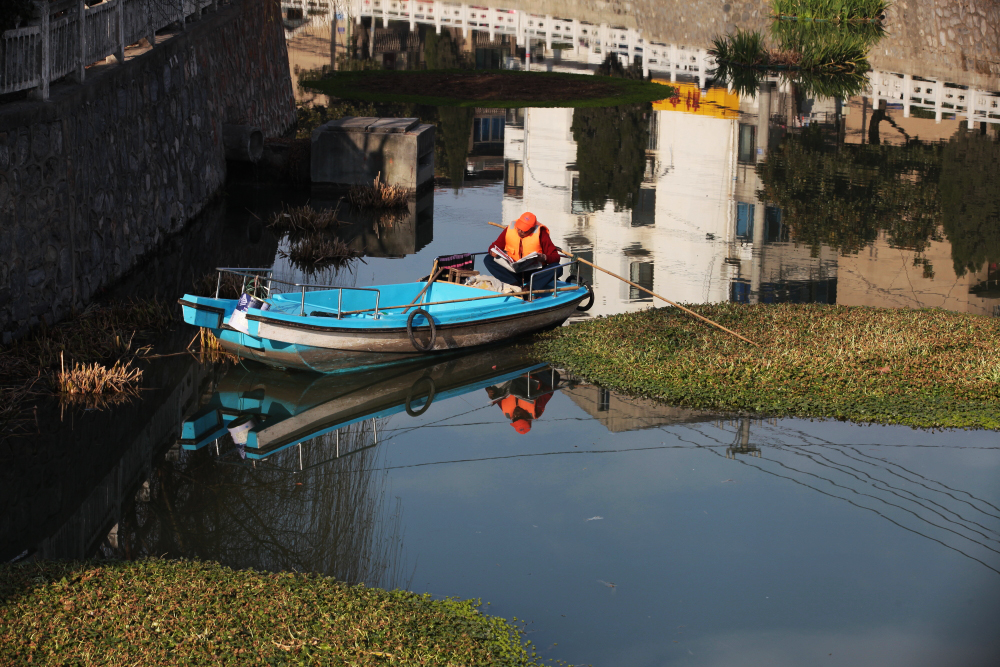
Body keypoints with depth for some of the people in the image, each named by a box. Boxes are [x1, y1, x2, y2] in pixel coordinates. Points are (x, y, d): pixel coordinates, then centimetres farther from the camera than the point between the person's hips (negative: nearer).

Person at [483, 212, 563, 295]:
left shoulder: (540, 233, -8)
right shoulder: (510, 229, -2)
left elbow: (555, 257, -10)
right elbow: (496, 245, 8)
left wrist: (544, 258, -33)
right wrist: (492, 250, -17)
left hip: (534, 273, -2)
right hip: (512, 273, 2)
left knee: (557, 268, -29)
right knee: (488, 260, -19)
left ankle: (528, 288, -39)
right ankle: (516, 285, -33)